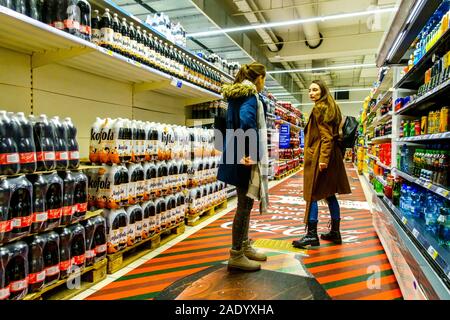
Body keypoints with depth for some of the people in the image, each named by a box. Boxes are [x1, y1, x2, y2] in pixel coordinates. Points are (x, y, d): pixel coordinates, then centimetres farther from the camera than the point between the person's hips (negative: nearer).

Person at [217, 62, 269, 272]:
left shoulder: (236, 94, 18)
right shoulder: (250, 95, -11)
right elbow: (247, 120, -30)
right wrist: (252, 154, -26)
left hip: (237, 156, 10)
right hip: (246, 158, -10)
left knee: (245, 203, 16)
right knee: (245, 204, -3)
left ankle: (244, 247, 28)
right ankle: (236, 256, 6)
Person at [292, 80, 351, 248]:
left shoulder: (319, 108, -9)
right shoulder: (331, 108, 19)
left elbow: (326, 137, -18)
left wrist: (323, 159, -23)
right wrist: (326, 158, 20)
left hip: (318, 157, -10)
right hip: (333, 156, 10)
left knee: (312, 195, -5)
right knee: (330, 194, 13)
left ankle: (312, 235, -2)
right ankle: (335, 232, 20)